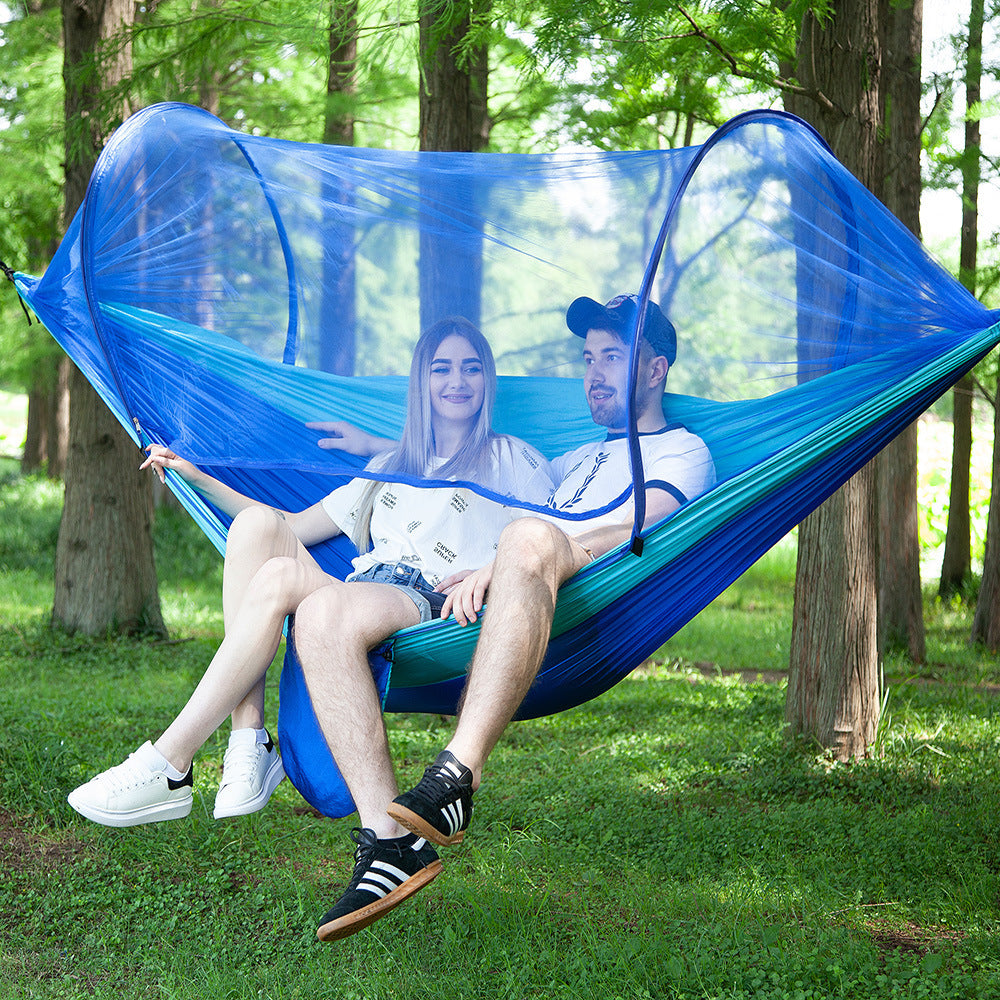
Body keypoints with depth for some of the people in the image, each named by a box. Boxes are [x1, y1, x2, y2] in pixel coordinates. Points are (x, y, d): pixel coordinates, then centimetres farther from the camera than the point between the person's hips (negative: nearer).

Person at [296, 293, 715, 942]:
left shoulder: (682, 452, 18)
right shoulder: (581, 460, 42)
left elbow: (623, 530, -2)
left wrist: (503, 564, -15)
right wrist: (383, 448, 50)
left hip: (567, 621, -7)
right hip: (480, 616, 7)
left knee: (529, 537, -42)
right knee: (322, 613, -20)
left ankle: (457, 775, -49)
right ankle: (389, 834, -32)